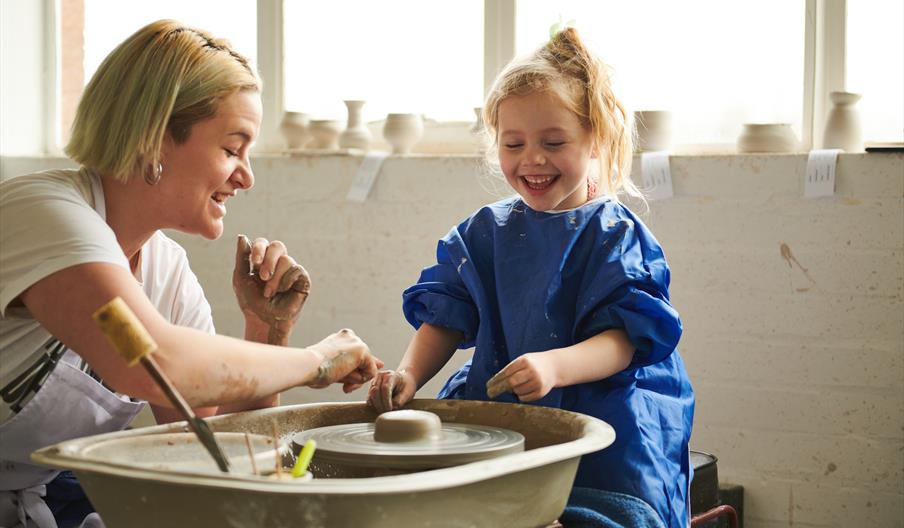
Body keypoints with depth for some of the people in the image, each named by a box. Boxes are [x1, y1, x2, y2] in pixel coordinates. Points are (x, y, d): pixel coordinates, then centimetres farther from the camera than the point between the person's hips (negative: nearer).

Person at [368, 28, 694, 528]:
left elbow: (623, 339, -14)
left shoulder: (614, 234, -2)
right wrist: (409, 373, -9)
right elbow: (445, 318, 12)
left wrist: (555, 367, -34)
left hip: (599, 398, -4)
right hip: (494, 403, 4)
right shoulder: (484, 233, 13)